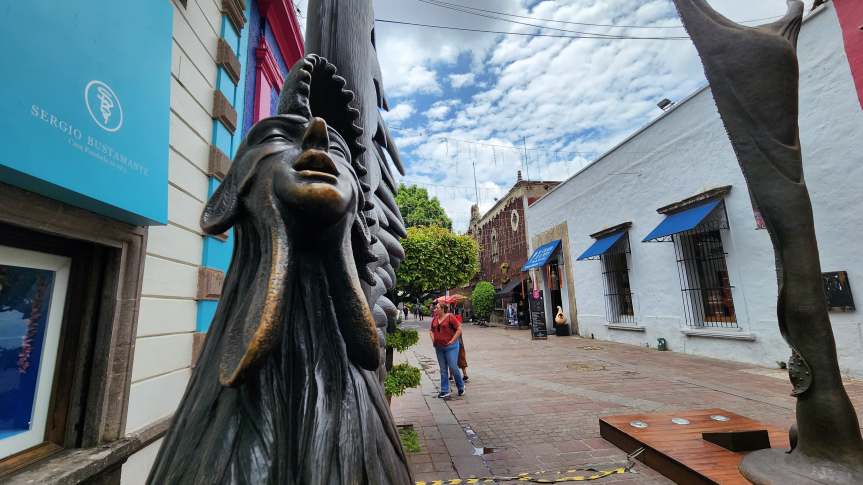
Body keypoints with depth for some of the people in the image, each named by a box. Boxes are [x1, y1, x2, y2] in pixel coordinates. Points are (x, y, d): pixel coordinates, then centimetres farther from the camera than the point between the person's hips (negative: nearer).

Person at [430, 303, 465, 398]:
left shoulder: (450, 317, -11)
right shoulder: (435, 319, 7)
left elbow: (459, 329, -12)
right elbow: (431, 330, 22)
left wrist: (452, 340, -14)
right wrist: (433, 340, 7)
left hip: (450, 347, -6)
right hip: (439, 347, 6)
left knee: (453, 367, -3)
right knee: (443, 370, 11)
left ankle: (461, 386, 21)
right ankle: (444, 391, 20)